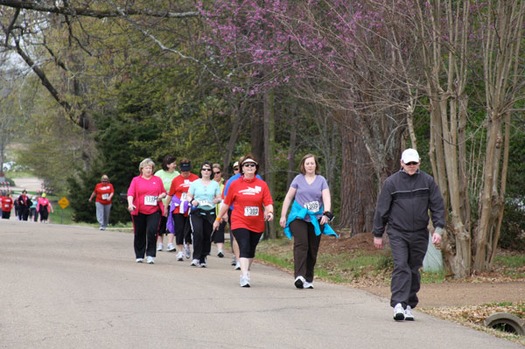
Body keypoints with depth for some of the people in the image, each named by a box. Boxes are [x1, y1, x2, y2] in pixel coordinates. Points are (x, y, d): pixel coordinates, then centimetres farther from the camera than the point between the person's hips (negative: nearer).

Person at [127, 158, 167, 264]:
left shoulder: (157, 180, 11)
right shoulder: (136, 180, 6)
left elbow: (164, 193, 18)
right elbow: (130, 193, -4)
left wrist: (161, 196, -5)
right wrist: (130, 204, -21)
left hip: (154, 211, 0)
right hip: (139, 211, 0)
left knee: (152, 231, -15)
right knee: (139, 234, 7)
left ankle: (150, 255, -9)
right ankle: (139, 256, 20)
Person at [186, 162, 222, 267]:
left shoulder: (215, 184, 10)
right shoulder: (195, 183, 8)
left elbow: (219, 198, 11)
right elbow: (189, 196, 9)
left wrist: (216, 200, -12)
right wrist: (192, 201, -12)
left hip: (210, 213, 2)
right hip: (197, 212, -2)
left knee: (207, 236, 1)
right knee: (197, 233, -18)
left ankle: (203, 258, 11)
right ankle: (196, 257, -15)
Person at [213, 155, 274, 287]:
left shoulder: (262, 185, 3)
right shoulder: (235, 184, 2)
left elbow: (268, 203, -1)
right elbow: (226, 203, 10)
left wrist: (270, 212, -23)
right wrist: (218, 219, 15)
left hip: (257, 224, 3)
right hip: (239, 223, -2)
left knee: (251, 250, 14)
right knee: (244, 248, -17)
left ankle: (246, 272, 33)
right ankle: (244, 277, -24)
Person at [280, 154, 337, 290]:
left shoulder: (321, 180, 8)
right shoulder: (298, 179, 8)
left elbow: (326, 198, -2)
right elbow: (288, 197, 13)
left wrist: (326, 214, -19)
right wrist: (283, 216, 9)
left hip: (315, 220, 2)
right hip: (299, 217, -2)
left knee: (313, 250, 2)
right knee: (301, 245, -17)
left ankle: (308, 279, 11)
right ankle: (299, 276, -28)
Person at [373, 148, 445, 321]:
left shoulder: (427, 181, 3)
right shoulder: (392, 182, -1)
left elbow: (438, 206, 4)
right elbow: (382, 209, 4)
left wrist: (438, 229, -7)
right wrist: (378, 234, 5)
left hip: (419, 234, 2)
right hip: (397, 232, -2)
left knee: (414, 270, 7)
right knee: (401, 266, -16)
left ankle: (409, 306, 16)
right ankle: (398, 304, -22)